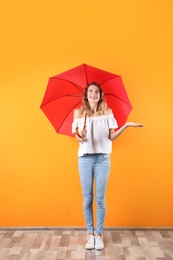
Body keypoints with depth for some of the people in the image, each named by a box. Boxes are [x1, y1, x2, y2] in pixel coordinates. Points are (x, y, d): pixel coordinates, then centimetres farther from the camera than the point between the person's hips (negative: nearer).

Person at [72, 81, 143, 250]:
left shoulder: (107, 112, 4)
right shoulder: (79, 112, 3)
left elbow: (111, 137, 0)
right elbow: (78, 138, -2)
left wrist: (126, 125, -12)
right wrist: (80, 135, -25)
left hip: (102, 159, 0)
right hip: (85, 159, 0)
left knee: (100, 200, 3)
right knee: (87, 200, 6)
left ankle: (99, 235, 20)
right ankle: (90, 234, 22)